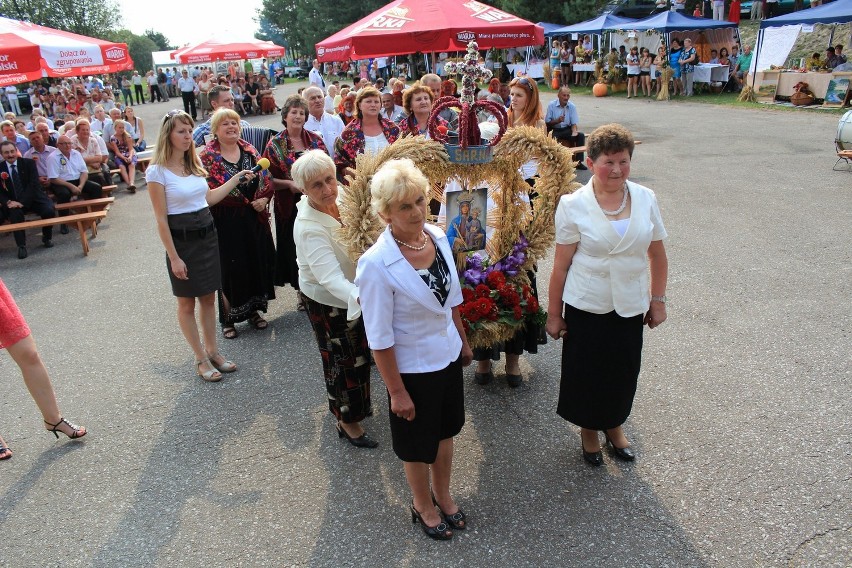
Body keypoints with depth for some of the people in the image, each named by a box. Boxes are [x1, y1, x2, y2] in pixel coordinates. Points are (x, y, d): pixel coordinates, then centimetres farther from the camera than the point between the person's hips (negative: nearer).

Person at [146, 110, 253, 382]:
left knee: (208, 297, 13)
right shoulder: (157, 171, -13)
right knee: (187, 303, 7)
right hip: (182, 240, -6)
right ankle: (201, 359, 18)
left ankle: (212, 350, 27)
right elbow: (161, 220, -13)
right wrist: (174, 257, -15)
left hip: (207, 235, 6)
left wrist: (237, 178, 14)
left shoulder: (194, 163, 7)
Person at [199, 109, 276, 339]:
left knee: (257, 263, 11)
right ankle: (228, 319, 18)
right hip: (227, 222, -5)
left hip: (254, 219, 5)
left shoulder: (249, 150, 8)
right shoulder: (207, 156, -6)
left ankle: (254, 310, 29)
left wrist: (264, 198, -10)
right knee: (230, 268, 2)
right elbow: (208, 192, -14)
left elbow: (267, 179, 9)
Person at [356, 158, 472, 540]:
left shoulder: (437, 236, -9)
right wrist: (396, 391, -15)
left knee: (445, 429, 25)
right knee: (419, 443, 18)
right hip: (412, 368, -5)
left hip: (448, 355, 6)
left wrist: (463, 341, 14)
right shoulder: (376, 264, -28)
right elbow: (380, 338, -21)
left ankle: (442, 495, 52)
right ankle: (422, 505, 47)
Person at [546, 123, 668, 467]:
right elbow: (561, 265, -9)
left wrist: (658, 300, 7)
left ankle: (614, 425, 44)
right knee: (586, 371, 11)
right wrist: (554, 313, -6)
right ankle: (588, 430, 38)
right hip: (587, 306, -3)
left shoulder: (645, 199, -2)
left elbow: (657, 255, 7)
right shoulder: (574, 205, -12)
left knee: (624, 370, 16)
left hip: (631, 306, 3)